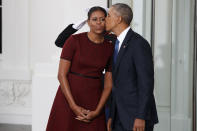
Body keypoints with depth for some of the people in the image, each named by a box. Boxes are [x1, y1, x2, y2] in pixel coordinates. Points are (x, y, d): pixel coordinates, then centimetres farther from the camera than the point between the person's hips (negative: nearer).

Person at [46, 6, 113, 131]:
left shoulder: (110, 48, 3)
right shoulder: (74, 40, -6)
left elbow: (108, 84, 5)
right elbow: (61, 75, -8)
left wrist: (97, 111, -7)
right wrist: (74, 106, -14)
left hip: (94, 101, 3)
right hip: (68, 98, -2)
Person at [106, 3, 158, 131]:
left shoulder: (139, 44, -14)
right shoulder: (119, 45, 15)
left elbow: (146, 83, -18)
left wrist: (141, 117, -22)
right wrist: (112, 116, 15)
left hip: (137, 118, -8)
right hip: (121, 117, 8)